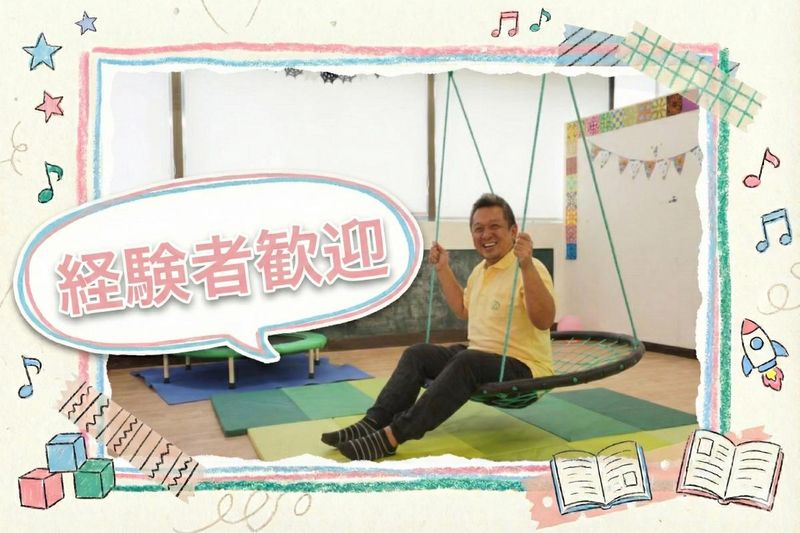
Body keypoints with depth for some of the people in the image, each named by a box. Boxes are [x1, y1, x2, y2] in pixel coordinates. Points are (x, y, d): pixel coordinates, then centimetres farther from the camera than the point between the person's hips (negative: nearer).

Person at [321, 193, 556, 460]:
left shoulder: (531, 269, -15)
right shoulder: (480, 270, 12)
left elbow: (544, 321, -30)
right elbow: (464, 310, 27)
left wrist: (527, 265, -40)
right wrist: (443, 269, 19)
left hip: (522, 367, -9)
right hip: (479, 357, 9)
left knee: (467, 362, -36)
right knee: (418, 353, -3)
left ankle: (393, 435, -37)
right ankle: (373, 422, -12)